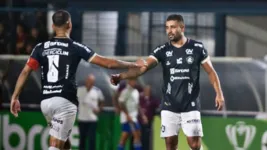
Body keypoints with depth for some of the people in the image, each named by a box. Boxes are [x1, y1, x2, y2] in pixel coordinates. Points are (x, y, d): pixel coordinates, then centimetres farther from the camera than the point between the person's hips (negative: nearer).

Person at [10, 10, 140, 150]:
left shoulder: (41, 47, 9)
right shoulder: (75, 47, -2)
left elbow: (25, 72, 2)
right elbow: (107, 63, -4)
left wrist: (15, 97, 5)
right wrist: (132, 65, 7)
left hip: (46, 101, 5)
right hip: (64, 101, -5)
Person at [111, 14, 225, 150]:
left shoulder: (197, 48, -2)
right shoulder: (162, 51, -1)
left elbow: (211, 72, 5)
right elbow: (142, 68, -12)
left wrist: (219, 93, -6)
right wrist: (121, 76, -28)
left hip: (190, 105, -2)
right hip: (169, 106, 2)